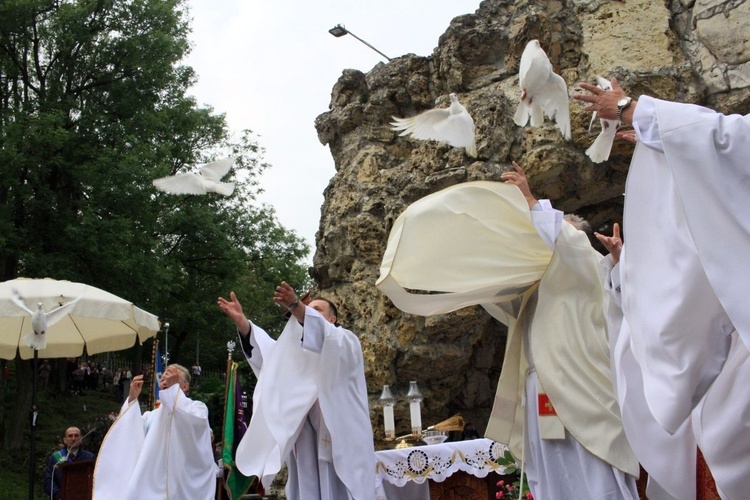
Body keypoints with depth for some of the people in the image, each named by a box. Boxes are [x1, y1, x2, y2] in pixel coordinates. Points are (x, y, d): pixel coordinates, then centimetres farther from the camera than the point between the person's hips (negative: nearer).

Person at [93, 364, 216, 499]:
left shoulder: (197, 407, 4)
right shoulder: (151, 416, 19)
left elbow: (194, 422, -20)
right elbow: (129, 436, 4)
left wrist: (174, 387, -18)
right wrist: (132, 398, -4)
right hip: (153, 483, 5)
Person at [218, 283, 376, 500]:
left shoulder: (347, 342, 6)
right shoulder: (299, 349, 20)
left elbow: (327, 339, -19)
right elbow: (270, 353, 0)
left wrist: (297, 307, -35)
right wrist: (242, 322, -17)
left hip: (342, 440, -4)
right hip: (308, 443, 5)